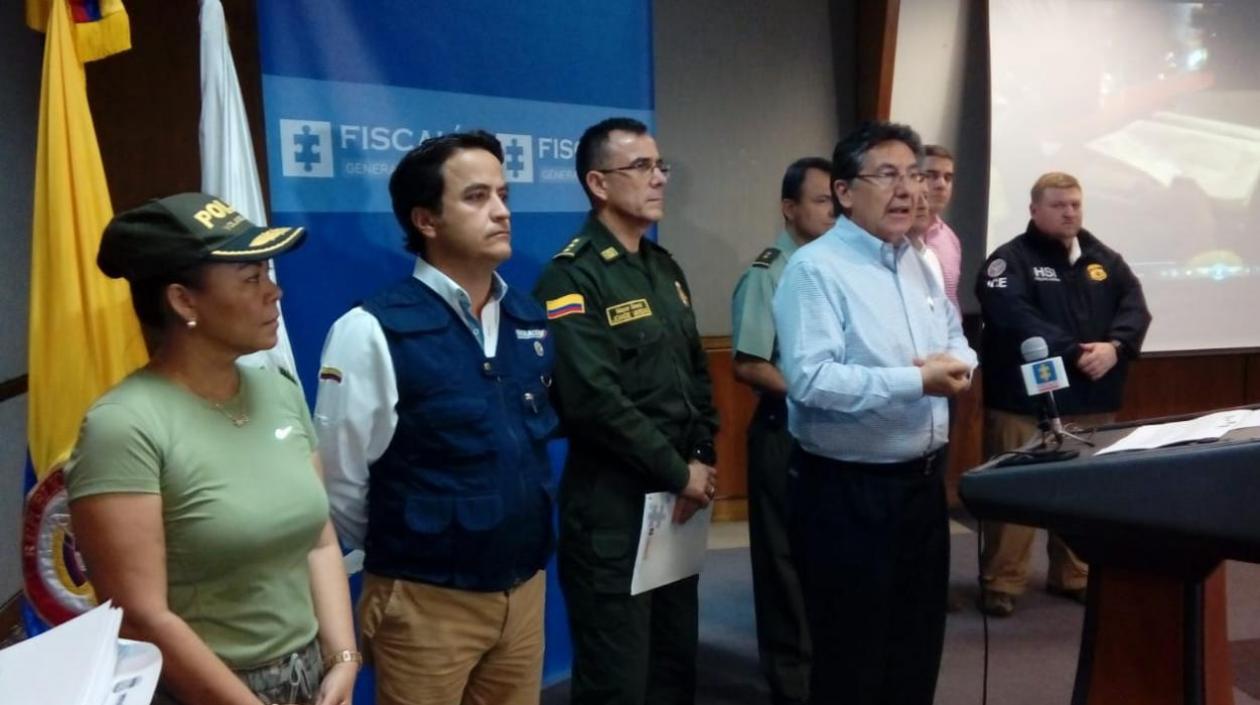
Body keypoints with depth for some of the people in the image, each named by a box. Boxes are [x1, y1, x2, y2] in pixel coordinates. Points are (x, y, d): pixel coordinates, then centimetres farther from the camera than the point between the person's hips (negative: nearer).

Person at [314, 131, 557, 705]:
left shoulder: (531, 321, 3)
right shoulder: (372, 331, -16)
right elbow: (340, 485, -10)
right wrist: (400, 557, 3)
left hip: (526, 589, 6)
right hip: (426, 602, -5)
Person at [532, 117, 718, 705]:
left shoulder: (664, 268, 12)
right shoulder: (573, 278, -14)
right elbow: (594, 400, -23)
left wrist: (703, 460, 2)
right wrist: (678, 472, -15)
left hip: (679, 497, 8)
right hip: (611, 504, -8)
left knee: (677, 658, 19)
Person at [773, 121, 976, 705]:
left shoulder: (921, 264, 11)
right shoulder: (815, 269, -16)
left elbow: (958, 342, 17)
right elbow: (810, 379, -26)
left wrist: (957, 365, -7)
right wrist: (916, 382, -25)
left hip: (923, 480, 8)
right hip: (847, 491, -8)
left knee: (919, 646, 20)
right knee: (852, 658, 6)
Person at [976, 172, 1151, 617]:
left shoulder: (1104, 258, 14)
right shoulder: (1011, 260, -6)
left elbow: (1135, 305, 2)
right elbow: (1014, 319, -21)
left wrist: (1114, 346, -18)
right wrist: (1075, 353, -25)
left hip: (1092, 402, 6)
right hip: (1025, 401, -6)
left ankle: (1074, 575, 28)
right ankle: (1001, 582, 8)